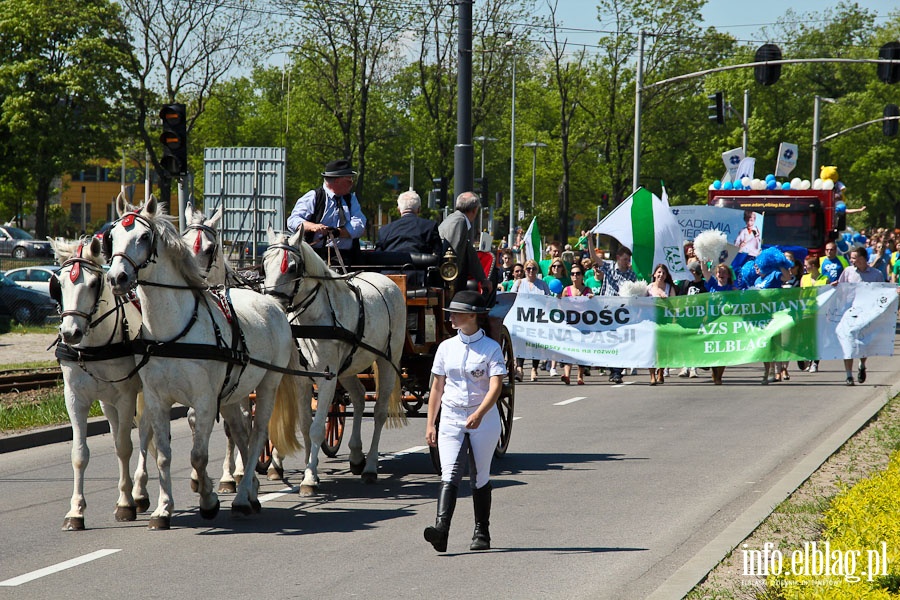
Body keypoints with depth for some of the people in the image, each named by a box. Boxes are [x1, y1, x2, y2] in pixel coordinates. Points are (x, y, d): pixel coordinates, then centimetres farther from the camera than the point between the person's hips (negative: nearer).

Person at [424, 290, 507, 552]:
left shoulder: (491, 348, -4)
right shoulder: (446, 347, 8)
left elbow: (496, 386, -15)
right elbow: (437, 388, 12)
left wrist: (479, 414, -30)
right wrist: (430, 423, 9)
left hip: (484, 420, -2)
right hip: (451, 419, 2)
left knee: (480, 478, 7)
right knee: (449, 475, -14)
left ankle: (481, 532, 18)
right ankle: (441, 529, -29)